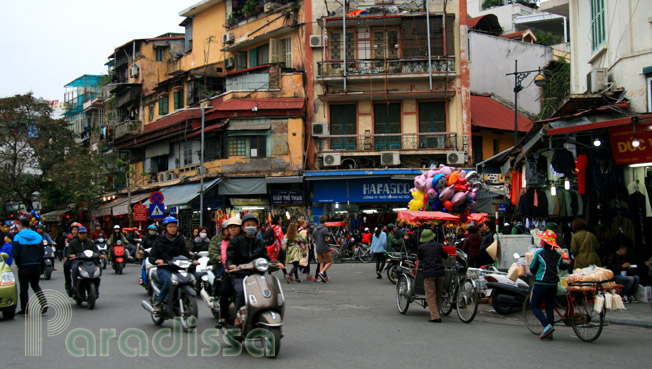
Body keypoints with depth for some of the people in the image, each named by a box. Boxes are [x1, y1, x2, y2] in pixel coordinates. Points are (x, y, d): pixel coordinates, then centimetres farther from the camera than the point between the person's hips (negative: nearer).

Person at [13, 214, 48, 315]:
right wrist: (38, 262, 13)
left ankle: (24, 310, 12)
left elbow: (15, 254, -11)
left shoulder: (18, 237, -9)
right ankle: (44, 302, 0)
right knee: (35, 285, 19)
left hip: (24, 266, -4)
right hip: (36, 266, 4)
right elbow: (42, 253, 4)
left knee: (24, 288, 7)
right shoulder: (38, 236, 3)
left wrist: (18, 264, 3)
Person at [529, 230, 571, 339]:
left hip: (541, 284, -5)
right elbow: (566, 266, 13)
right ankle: (549, 332, 12)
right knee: (550, 308, 12)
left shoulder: (539, 253, -7)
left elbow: (532, 268, -1)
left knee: (534, 306, 4)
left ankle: (547, 326, -15)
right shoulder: (558, 254, 5)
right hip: (553, 285, 5)